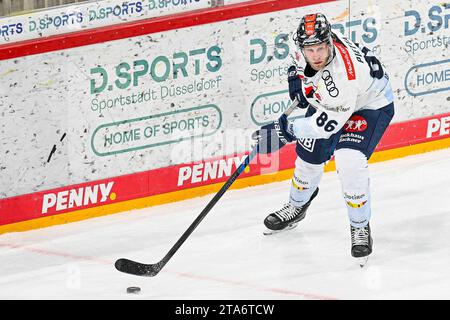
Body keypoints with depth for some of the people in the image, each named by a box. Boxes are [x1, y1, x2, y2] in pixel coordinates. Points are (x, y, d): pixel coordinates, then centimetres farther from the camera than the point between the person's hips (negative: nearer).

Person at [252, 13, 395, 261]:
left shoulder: (344, 72, -43)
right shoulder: (308, 45, -22)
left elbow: (330, 123, -37)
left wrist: (288, 131, -36)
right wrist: (296, 77, -7)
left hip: (370, 105, -7)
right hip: (327, 101, 7)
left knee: (349, 161, -25)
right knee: (309, 154, 12)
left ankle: (360, 228, -5)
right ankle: (297, 207, 43)